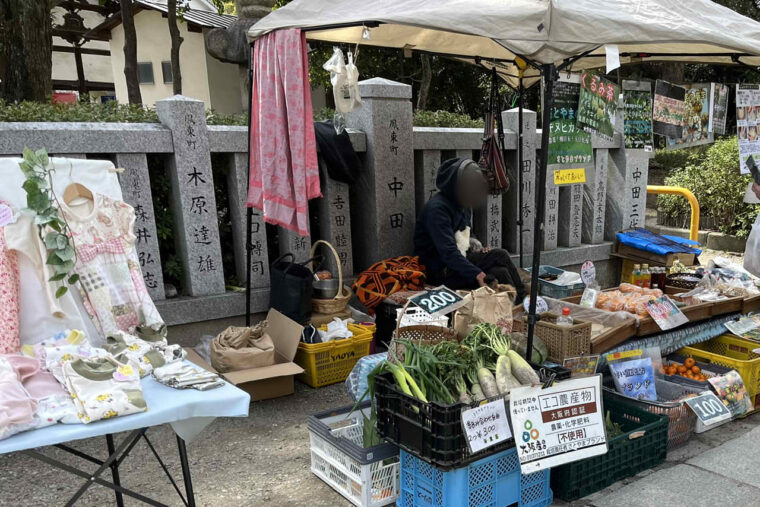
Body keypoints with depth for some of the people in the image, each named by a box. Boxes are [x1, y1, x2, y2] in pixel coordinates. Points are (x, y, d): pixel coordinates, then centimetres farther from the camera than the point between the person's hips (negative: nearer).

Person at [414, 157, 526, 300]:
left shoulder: (464, 205, 10)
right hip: (440, 272, -8)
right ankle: (522, 298, -7)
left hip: (458, 262, 8)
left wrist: (476, 250, 1)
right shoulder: (437, 208, -19)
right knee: (499, 256, -21)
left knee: (500, 273, -21)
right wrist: (477, 274, -33)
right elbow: (448, 252, -27)